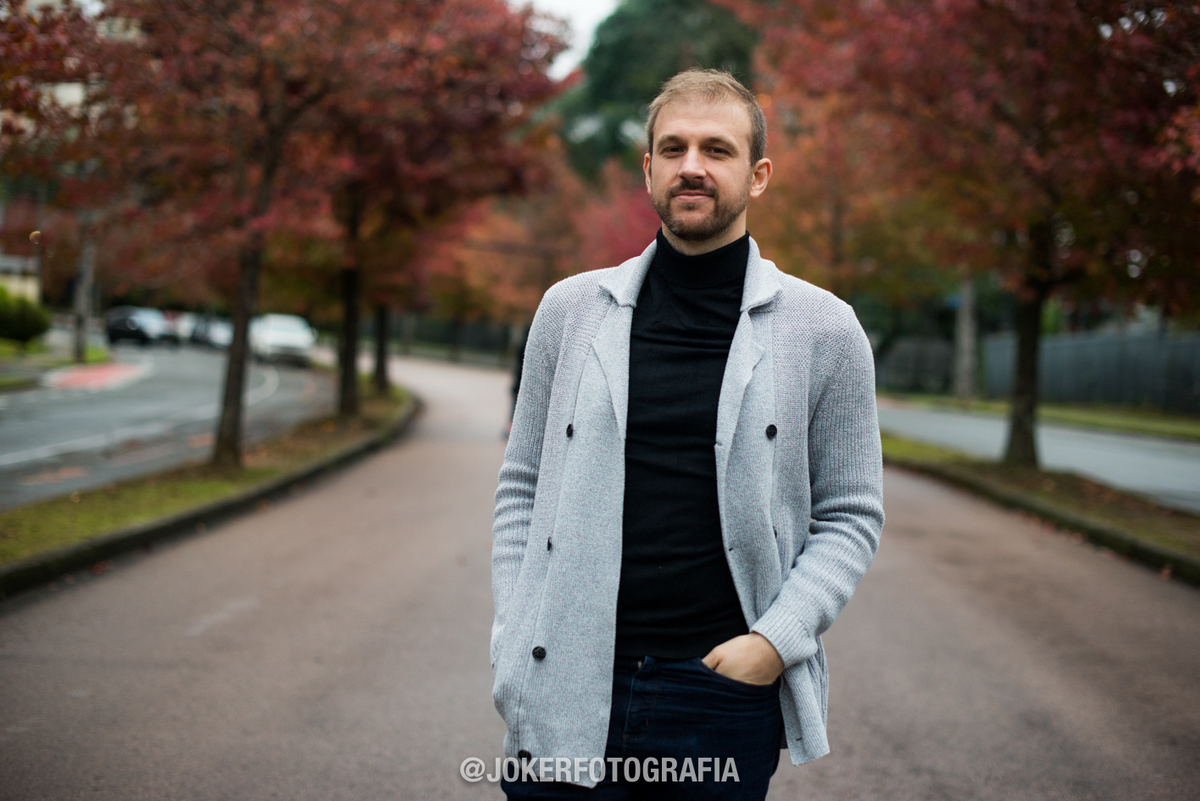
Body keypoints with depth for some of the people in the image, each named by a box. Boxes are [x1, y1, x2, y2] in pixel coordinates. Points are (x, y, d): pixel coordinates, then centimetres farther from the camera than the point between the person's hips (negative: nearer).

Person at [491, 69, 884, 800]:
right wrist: (513, 640, 1)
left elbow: (850, 515, 3)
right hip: (568, 693, 1)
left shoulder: (823, 330, 2)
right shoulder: (572, 310, 7)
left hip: (726, 697, -1)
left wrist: (778, 640, -9)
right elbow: (523, 490, 10)